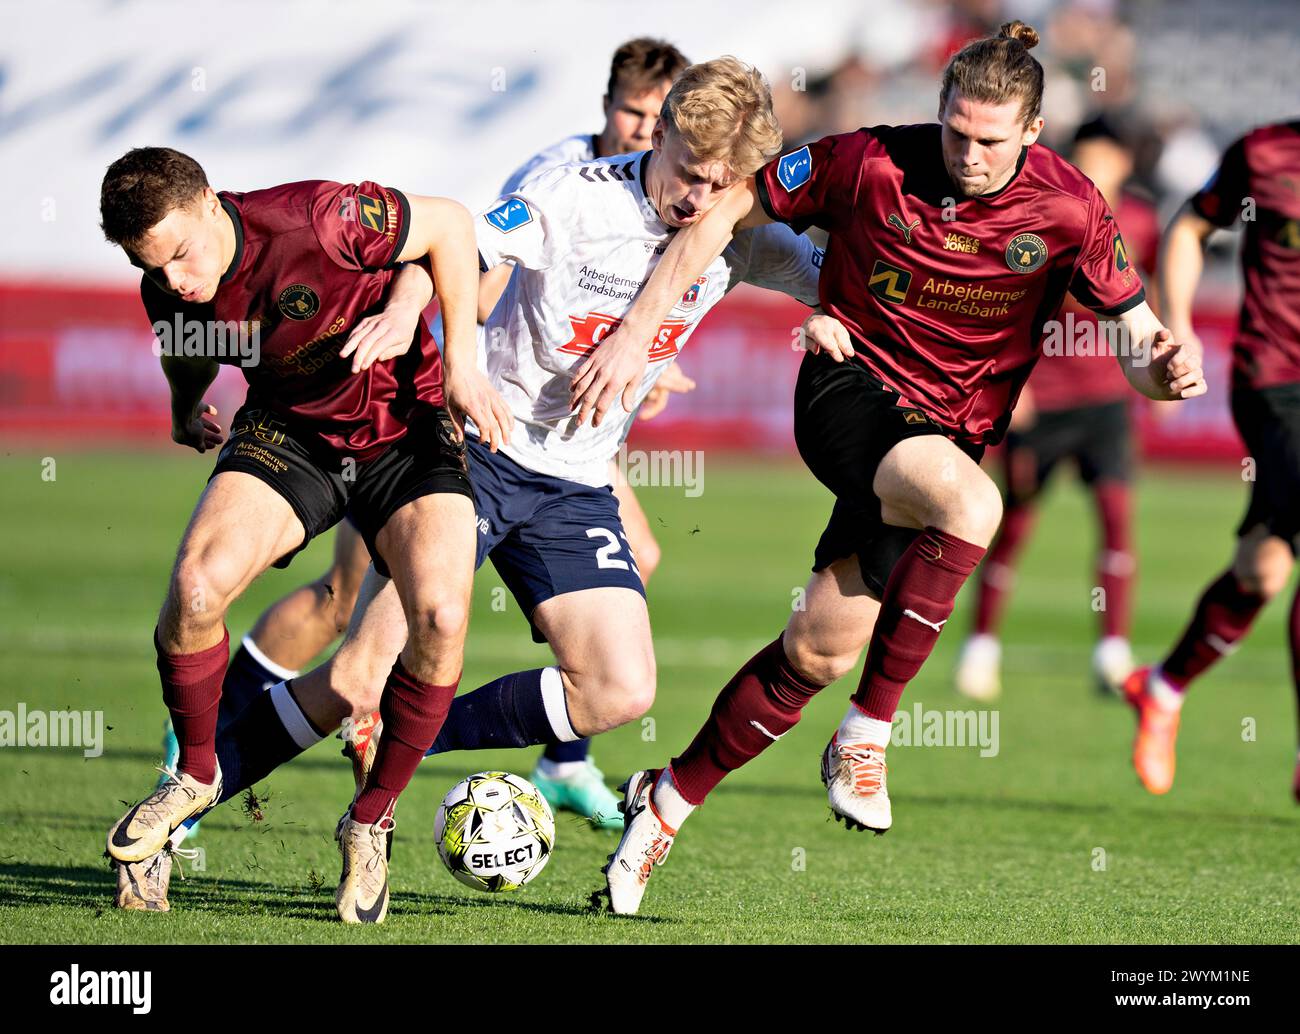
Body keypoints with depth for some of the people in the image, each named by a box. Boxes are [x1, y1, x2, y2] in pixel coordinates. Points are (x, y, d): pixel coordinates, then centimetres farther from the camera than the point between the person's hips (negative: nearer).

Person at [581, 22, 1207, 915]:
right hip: (851, 386, -3)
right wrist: (637, 331, -10)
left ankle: (670, 800, 20)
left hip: (950, 432, 3)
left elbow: (1140, 337, -3)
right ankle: (865, 737, -22)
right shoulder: (873, 164, -14)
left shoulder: (1067, 209, -9)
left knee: (823, 648, 0)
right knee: (972, 506, -34)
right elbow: (726, 208, -6)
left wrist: (1165, 366, -28)